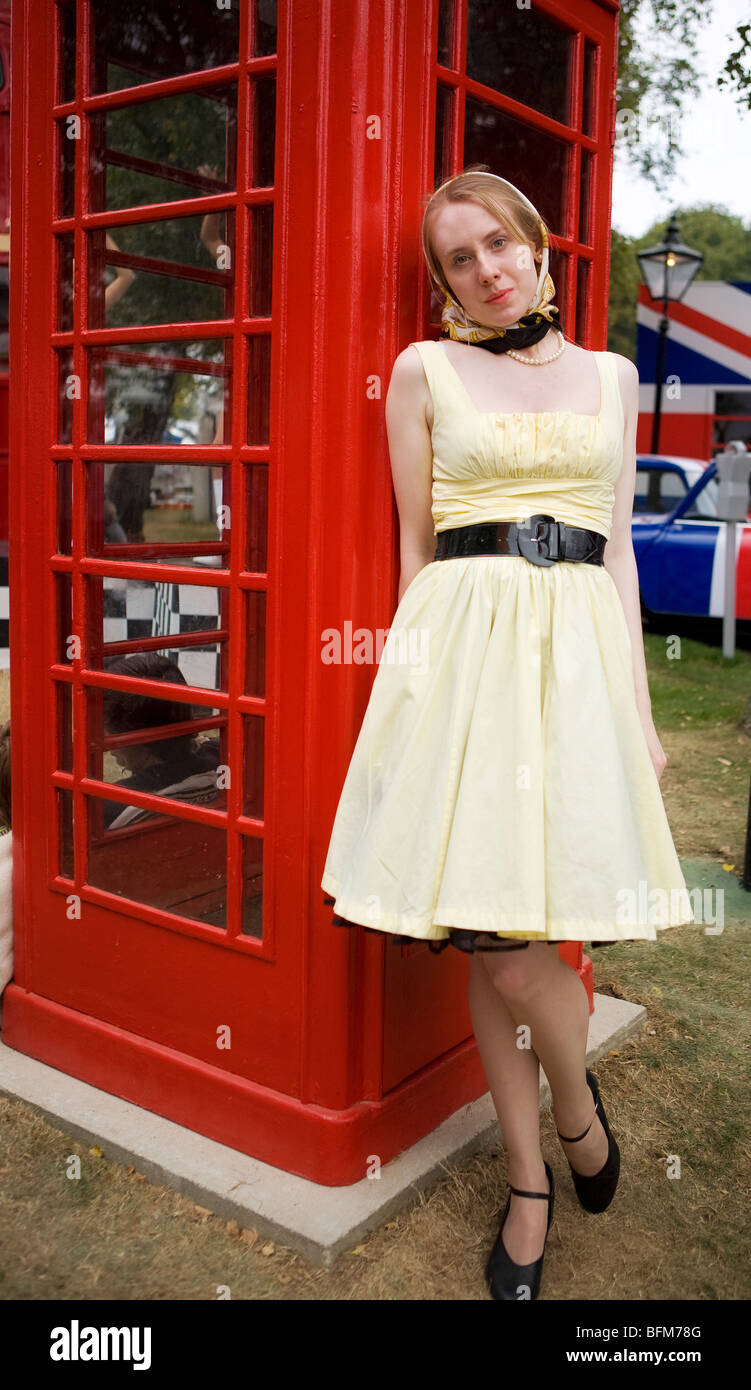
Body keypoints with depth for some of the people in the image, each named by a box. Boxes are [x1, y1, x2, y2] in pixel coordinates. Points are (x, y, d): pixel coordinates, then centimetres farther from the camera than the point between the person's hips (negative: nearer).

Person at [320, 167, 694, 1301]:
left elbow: (618, 544, 13)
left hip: (581, 651, 1)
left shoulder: (610, 376, 15)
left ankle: (576, 1104, 26)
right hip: (466, 651, -1)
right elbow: (416, 546, 8)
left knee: (517, 944, -7)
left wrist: (640, 703, 7)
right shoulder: (424, 370, 8)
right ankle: (530, 1180, 22)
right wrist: (421, 681, 4)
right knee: (486, 941, 2)